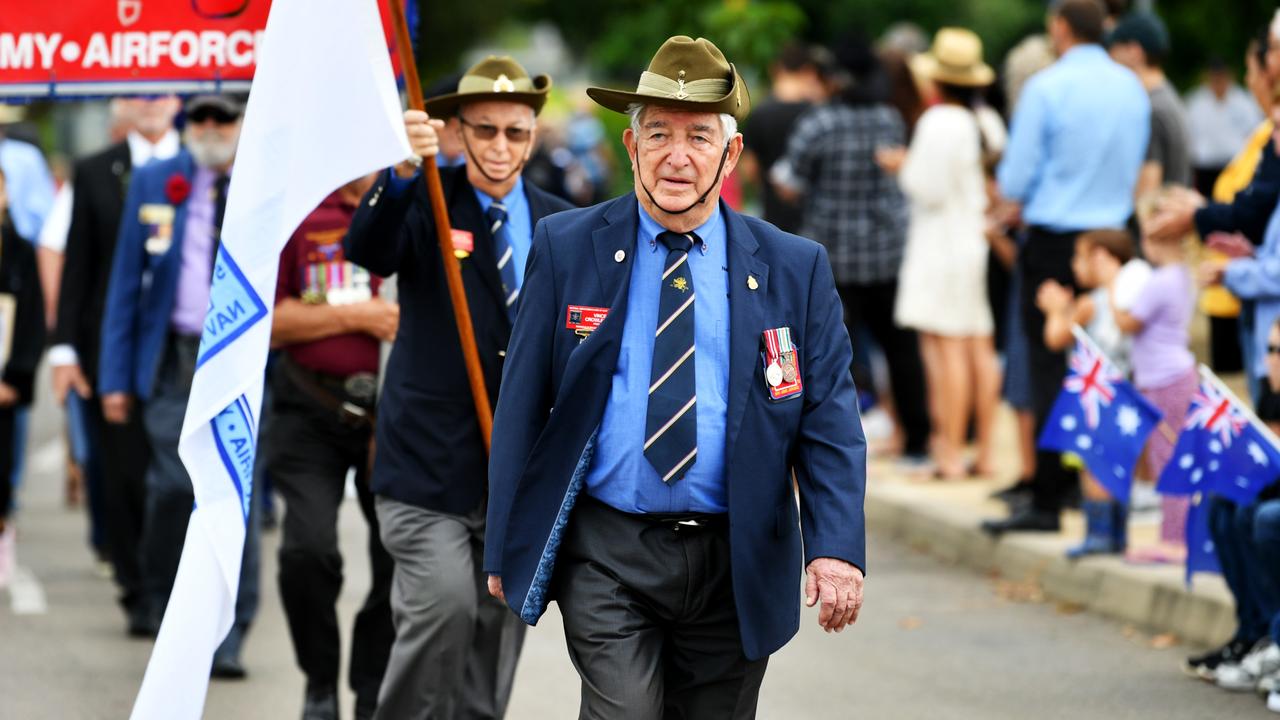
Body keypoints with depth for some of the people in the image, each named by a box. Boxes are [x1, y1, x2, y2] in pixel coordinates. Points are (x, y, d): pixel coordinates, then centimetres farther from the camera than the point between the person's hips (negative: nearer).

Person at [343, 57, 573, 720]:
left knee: (498, 626, 9)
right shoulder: (424, 203, -3)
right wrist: (400, 174, -43)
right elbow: (366, 249, -25)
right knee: (444, 604, -21)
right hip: (430, 460, -5)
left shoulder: (559, 225, 10)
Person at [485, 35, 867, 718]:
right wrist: (503, 547, 3)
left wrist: (837, 549, -15)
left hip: (733, 565, 1)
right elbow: (522, 405, 5)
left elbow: (828, 423, -1)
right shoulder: (566, 249, 2)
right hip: (606, 557, -1)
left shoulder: (795, 269, 3)